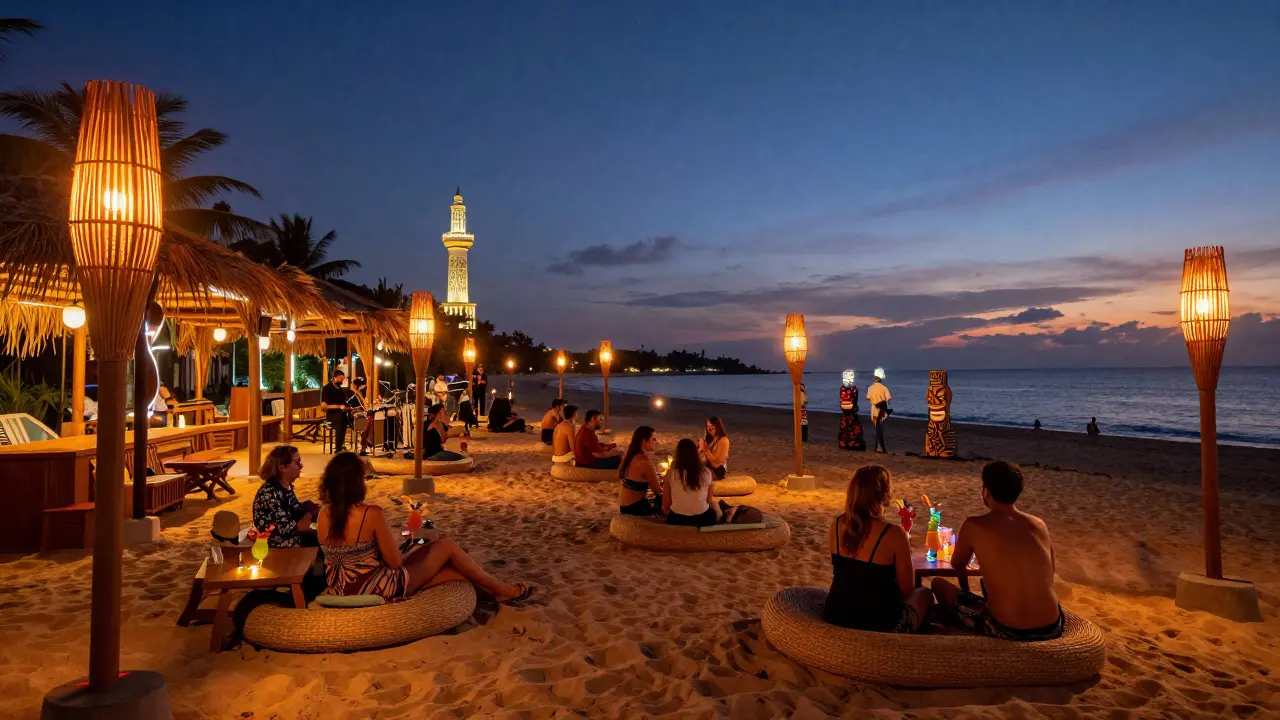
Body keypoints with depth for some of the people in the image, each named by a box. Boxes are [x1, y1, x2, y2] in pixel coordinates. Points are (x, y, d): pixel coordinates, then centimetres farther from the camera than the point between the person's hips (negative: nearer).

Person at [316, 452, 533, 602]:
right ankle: (503, 590, 24)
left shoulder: (324, 514, -3)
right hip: (377, 590, -7)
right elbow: (395, 562, -15)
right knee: (446, 546, 9)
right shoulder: (372, 513, -23)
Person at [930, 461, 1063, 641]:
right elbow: (1048, 577, 17)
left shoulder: (974, 525, -7)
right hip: (1052, 629, 5)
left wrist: (965, 590, 34)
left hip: (1006, 632, -5)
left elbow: (957, 565, 12)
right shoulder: (1039, 524, 4)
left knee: (938, 584, 17)